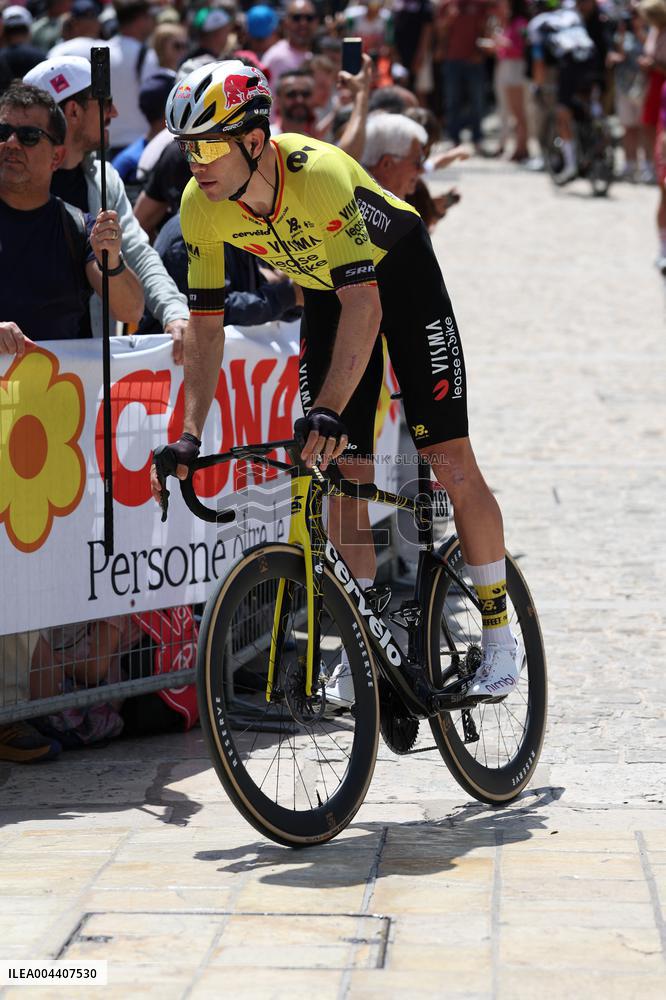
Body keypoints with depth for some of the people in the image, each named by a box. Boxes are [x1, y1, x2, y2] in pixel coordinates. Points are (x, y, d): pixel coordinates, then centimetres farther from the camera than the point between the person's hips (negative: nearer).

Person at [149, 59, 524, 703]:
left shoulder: (320, 174, -38)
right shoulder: (201, 208, -22)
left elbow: (364, 305, -42)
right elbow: (205, 324, -13)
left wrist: (328, 410, -52)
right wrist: (189, 435, -22)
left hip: (399, 273, -5)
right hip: (323, 290, 5)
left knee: (451, 464, -8)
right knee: (342, 472, -1)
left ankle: (499, 632, 5)